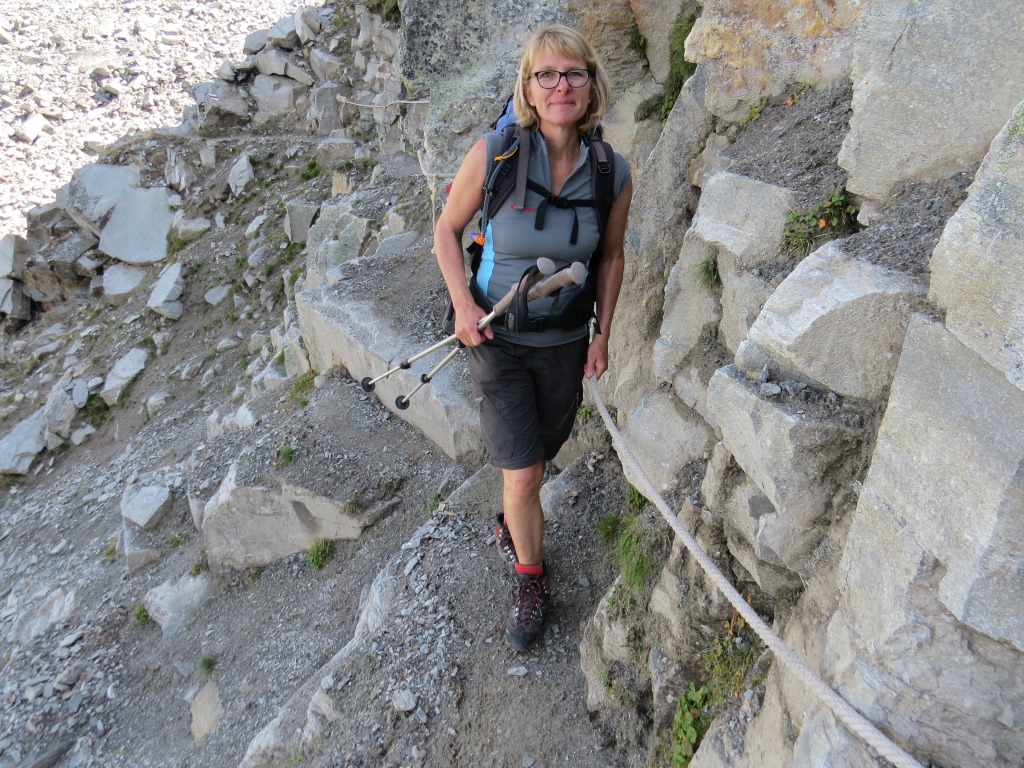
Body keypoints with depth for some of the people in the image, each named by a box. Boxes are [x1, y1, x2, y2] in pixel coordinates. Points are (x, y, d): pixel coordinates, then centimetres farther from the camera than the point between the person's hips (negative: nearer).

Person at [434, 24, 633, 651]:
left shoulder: (613, 173, -11)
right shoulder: (494, 155, -18)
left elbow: (612, 256, 5)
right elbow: (447, 231, -4)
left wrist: (602, 334, 4)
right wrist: (464, 303, -16)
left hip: (565, 343, 3)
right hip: (498, 340, -2)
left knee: (540, 455, 20)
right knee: (522, 474, -3)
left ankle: (512, 524, 53)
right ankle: (531, 581, 25)